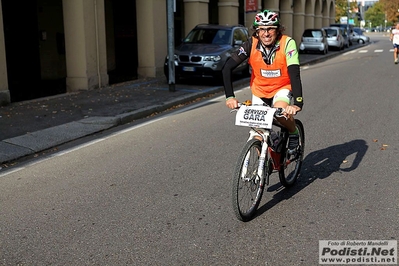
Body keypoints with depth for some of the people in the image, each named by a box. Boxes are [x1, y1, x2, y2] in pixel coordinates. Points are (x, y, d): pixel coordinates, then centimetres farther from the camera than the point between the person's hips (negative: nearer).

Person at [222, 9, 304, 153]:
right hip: (260, 90, 3)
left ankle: (293, 134, -1)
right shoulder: (251, 44, -20)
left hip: (283, 87, -2)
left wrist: (298, 103, -47)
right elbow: (227, 68, -24)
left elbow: (294, 74, -34)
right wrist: (230, 97, -35)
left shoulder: (287, 43, -25)